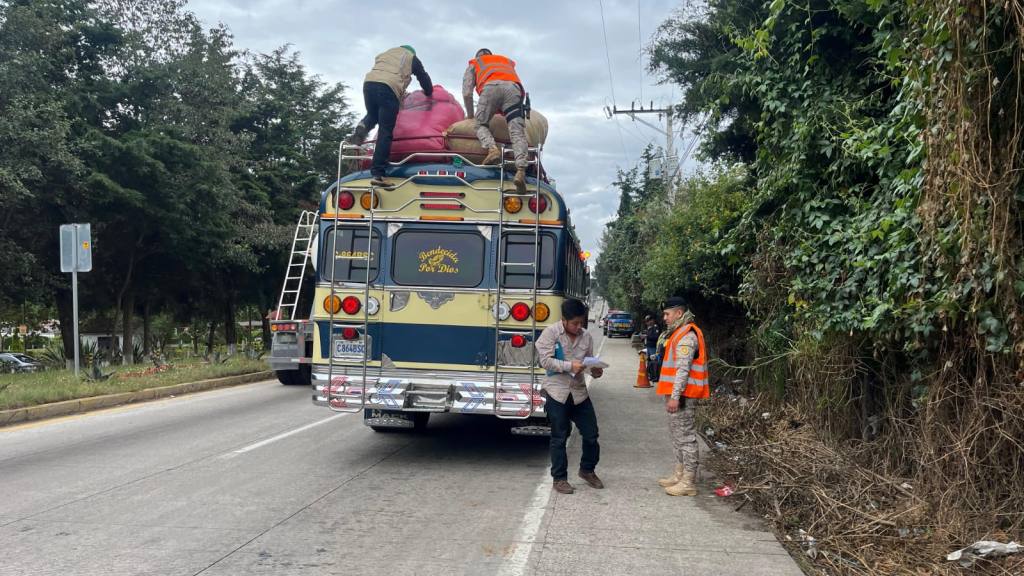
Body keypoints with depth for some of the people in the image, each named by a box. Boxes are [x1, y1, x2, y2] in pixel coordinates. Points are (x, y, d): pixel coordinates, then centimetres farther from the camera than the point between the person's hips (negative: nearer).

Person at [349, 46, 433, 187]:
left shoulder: (384, 54, 37)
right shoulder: (411, 58, 25)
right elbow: (423, 78, 28)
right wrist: (429, 93, 48)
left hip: (369, 82, 4)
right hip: (389, 88, -4)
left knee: (373, 115, 33)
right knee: (385, 132, -6)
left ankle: (363, 127, -1)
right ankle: (377, 174, -15)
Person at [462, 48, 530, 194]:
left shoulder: (473, 64, 35)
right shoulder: (507, 61, 44)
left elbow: (467, 93, 24)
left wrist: (470, 115, 35)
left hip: (490, 87, -2)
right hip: (514, 88, 2)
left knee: (480, 124, 12)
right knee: (518, 132, -9)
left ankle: (492, 148, -19)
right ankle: (521, 170, -30)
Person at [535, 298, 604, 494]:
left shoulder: (586, 336, 5)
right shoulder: (551, 333, -8)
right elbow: (545, 360, -14)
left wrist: (595, 370, -10)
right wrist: (569, 365, -24)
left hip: (579, 392, 4)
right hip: (557, 392, -4)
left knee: (591, 434, 8)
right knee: (559, 438, 4)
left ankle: (587, 470, 31)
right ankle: (559, 478, 16)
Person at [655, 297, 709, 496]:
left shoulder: (687, 336, -16)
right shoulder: (679, 333, 18)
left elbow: (683, 369, -23)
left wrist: (675, 396, -25)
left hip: (682, 395, -11)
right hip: (676, 393, 11)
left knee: (685, 435, -7)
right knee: (677, 434, 17)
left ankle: (688, 482, -3)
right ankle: (679, 474, 27)